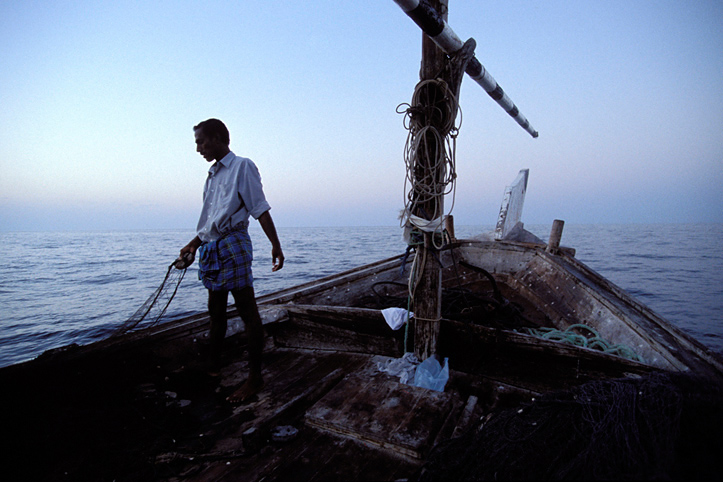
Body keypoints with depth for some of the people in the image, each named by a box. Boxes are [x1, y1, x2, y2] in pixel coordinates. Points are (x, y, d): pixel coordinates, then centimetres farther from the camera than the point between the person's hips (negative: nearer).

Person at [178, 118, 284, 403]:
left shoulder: (242, 166, -2)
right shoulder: (212, 175, 20)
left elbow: (260, 209, -9)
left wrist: (275, 246, -14)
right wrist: (193, 245, 28)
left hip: (233, 244, -8)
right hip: (211, 248, 8)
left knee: (247, 310, -5)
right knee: (216, 310, 18)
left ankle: (255, 378, 1)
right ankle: (213, 365, 35)